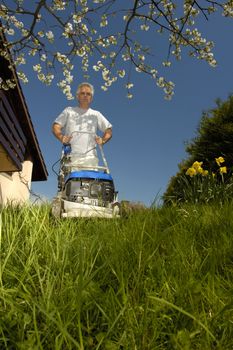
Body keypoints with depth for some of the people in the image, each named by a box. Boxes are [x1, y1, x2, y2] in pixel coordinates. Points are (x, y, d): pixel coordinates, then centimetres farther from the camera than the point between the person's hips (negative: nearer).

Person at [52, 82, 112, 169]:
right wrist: (61, 137, -8)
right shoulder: (69, 111, 22)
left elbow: (108, 131, 20)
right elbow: (55, 127, 13)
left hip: (90, 156, 1)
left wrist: (103, 140, -1)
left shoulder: (96, 114, 25)